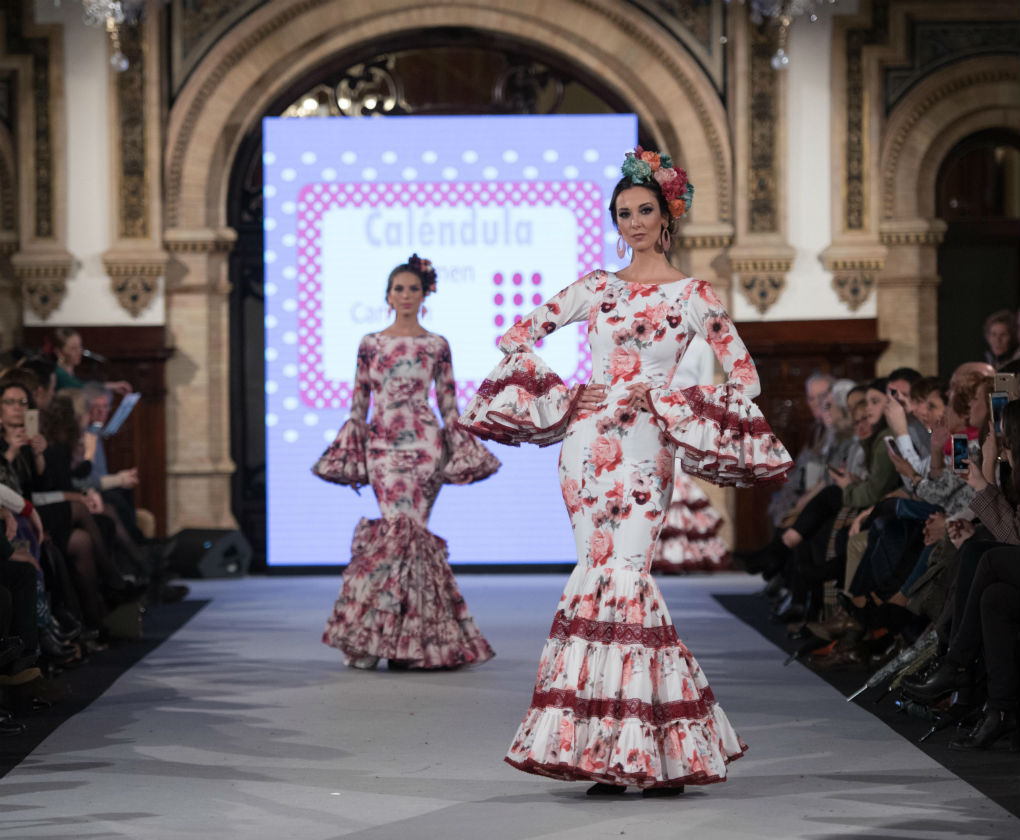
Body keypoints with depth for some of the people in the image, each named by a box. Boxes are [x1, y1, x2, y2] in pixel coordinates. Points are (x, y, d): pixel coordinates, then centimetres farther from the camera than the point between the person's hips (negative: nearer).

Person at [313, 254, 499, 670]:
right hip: (382, 444, 0)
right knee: (400, 526, -9)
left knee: (409, 527, -7)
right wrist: (350, 453, 5)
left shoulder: (436, 345, 7)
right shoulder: (370, 344, 9)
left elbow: (448, 403, 8)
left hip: (423, 444, 0)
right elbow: (358, 403, 9)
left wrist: (458, 450, 2)